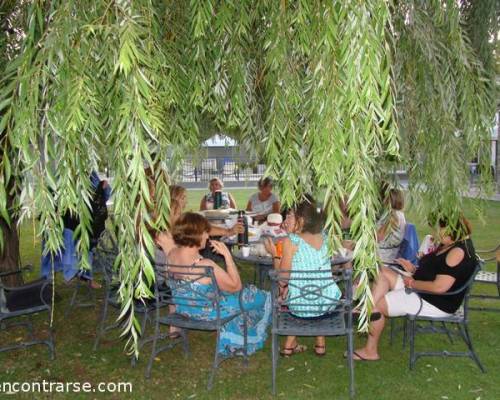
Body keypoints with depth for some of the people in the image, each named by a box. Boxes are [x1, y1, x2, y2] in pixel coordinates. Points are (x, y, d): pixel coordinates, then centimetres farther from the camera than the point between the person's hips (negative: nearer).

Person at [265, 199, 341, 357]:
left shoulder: (291, 240, -12)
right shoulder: (323, 237, 3)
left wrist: (274, 254, 5)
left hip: (301, 306, -3)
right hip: (328, 303, 4)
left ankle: (290, 344, 33)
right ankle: (320, 344, 37)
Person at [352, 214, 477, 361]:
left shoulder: (458, 252, -24)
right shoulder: (447, 245, 8)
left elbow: (439, 287, -29)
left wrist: (413, 283, -16)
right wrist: (414, 269, 3)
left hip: (435, 303, -11)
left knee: (377, 304, -10)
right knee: (382, 273, 5)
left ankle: (370, 351, 4)